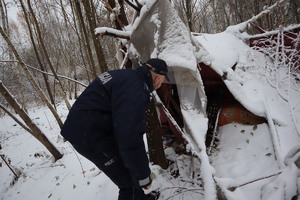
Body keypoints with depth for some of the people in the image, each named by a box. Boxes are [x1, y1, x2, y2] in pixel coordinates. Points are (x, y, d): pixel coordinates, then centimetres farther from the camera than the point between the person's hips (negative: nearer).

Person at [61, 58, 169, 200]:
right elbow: (130, 136, -30)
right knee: (129, 180, 0)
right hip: (89, 135, -10)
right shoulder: (134, 91, -24)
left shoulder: (128, 76, 9)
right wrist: (143, 175, -20)